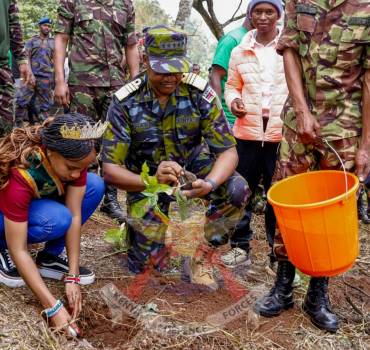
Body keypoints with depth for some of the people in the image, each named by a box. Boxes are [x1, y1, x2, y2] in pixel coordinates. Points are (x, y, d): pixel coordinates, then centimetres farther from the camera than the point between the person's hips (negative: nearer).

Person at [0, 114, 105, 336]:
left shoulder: (74, 159, -23)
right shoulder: (20, 175, -39)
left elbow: (75, 214, -22)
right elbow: (18, 250, -36)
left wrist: (72, 278, -26)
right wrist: (54, 308, -38)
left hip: (38, 201, 6)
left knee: (95, 185, -18)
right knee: (56, 219, -36)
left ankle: (51, 257, -7)